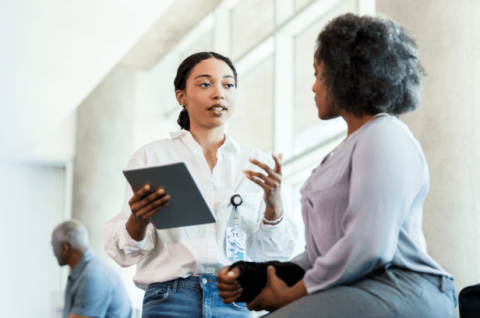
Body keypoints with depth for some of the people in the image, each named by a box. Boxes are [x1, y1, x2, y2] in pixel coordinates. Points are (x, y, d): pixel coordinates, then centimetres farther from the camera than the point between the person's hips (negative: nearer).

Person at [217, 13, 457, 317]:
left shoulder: (384, 137, -8)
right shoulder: (353, 146, 24)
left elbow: (369, 248, -20)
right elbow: (324, 249, 21)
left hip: (399, 293, -9)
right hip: (351, 292, 9)